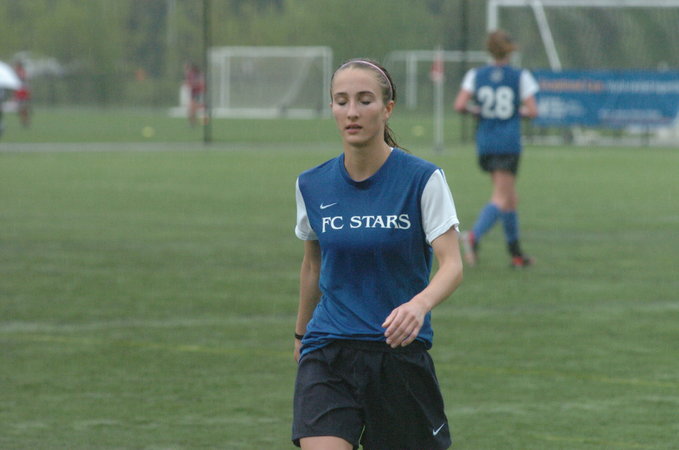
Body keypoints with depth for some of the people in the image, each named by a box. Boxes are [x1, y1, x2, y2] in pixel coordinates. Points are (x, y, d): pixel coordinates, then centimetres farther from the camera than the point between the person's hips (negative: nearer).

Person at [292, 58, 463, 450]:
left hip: (401, 352, -1)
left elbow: (453, 266, -15)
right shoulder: (312, 185, 3)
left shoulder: (423, 179, -8)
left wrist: (419, 304, -35)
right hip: (327, 356, 1)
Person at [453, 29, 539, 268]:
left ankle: (516, 254, 20)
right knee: (501, 199, -9)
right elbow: (532, 111, -5)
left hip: (484, 143, 4)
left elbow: (459, 105, -7)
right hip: (509, 143, -4)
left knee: (511, 198, 16)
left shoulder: (476, 75, 3)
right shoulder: (521, 76, -2)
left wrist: (478, 110, 11)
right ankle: (474, 236, -34)